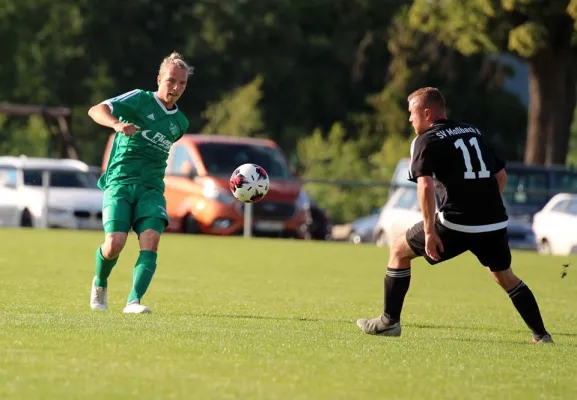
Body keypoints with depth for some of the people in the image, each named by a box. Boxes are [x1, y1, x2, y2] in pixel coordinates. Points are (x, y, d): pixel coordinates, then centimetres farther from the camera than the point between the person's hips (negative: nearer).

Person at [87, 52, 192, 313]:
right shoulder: (139, 100, -1)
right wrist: (117, 124, -33)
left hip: (151, 188, 4)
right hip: (119, 182, -4)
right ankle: (100, 284, 14)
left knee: (151, 240, -22)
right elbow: (96, 110, -15)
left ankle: (134, 301, -29)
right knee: (115, 243, -19)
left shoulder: (180, 123, 16)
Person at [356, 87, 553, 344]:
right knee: (504, 275, 26)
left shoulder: (426, 141, 0)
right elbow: (501, 175, 22)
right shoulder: (473, 132, 19)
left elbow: (426, 186, -15)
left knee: (400, 251, 14)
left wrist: (429, 231, -15)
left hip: (456, 223, -5)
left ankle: (390, 321, 13)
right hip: (496, 222, 5)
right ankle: (541, 334, 20)